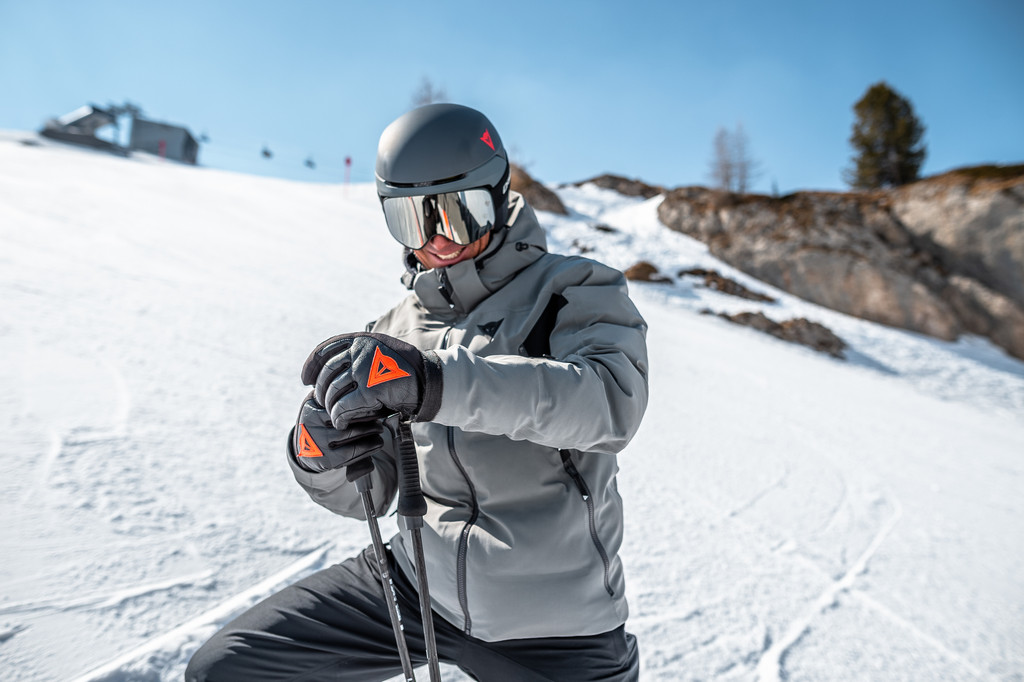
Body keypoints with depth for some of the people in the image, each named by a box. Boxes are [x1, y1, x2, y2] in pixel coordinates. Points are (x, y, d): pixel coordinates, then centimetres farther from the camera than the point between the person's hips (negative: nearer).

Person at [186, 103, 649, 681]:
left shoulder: (576, 291, -10)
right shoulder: (400, 331, 3)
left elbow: (612, 400, -32)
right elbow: (365, 496, 4)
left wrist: (437, 382, -44)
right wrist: (321, 458, -20)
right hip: (419, 584, 4)